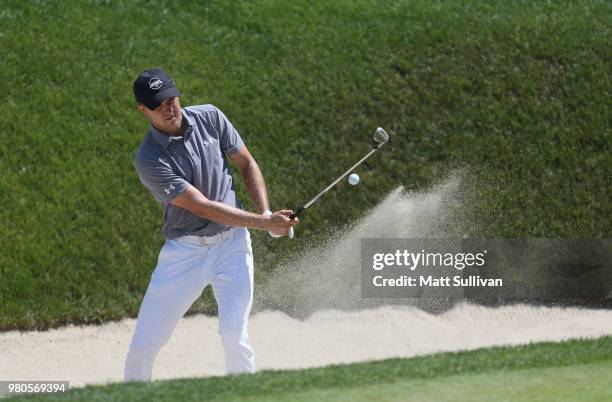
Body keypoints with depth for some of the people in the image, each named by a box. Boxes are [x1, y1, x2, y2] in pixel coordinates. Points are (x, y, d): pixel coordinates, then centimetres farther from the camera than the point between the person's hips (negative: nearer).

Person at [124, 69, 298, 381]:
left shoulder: (210, 118, -2)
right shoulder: (149, 159, -16)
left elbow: (247, 164, 10)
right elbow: (203, 206, -21)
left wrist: (266, 212, -6)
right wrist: (264, 223, -25)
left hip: (231, 243, 2)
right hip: (184, 250, -2)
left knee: (233, 335, -15)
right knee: (143, 347, -2)